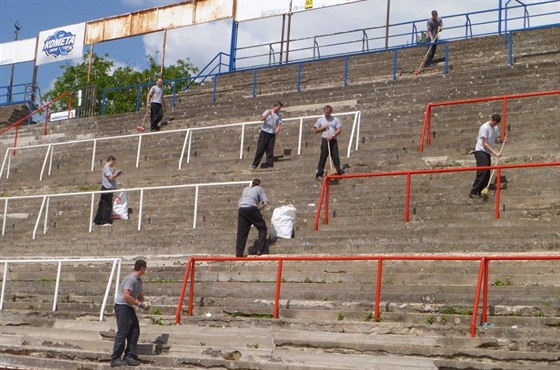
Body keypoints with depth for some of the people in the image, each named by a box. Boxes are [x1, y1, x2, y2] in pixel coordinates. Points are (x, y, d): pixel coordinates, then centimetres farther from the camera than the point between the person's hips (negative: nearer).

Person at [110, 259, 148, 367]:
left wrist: (144, 303, -1)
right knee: (122, 333, -9)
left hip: (129, 307, 10)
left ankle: (129, 357, 12)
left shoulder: (139, 280, 12)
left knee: (134, 331, 7)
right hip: (122, 307, -10)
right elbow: (126, 296, -25)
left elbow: (140, 296, 19)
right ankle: (115, 359, -4)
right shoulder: (131, 279, -18)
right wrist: (140, 304, -21)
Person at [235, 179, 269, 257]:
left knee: (241, 232, 8)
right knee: (262, 227, 9)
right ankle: (260, 250, 0)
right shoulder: (259, 189, 18)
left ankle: (239, 253, 3)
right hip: (252, 208, -4)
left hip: (241, 209, 4)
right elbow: (265, 203, 6)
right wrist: (259, 208, 20)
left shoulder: (246, 189, 31)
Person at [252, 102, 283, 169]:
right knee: (260, 149, -6)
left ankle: (269, 164, 1)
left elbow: (279, 124, 7)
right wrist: (268, 114, -25)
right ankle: (255, 164, -2)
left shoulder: (278, 116, 13)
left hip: (272, 134, 4)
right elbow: (262, 119, -10)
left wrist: (278, 129, -14)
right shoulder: (267, 111, 3)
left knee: (270, 150, 0)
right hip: (264, 132, -4)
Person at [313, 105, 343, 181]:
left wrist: (332, 135, -13)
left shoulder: (335, 120, 9)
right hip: (324, 140, -1)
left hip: (333, 140, 1)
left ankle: (338, 172, 7)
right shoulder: (320, 120, 11)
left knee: (335, 157, 0)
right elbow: (315, 130, 12)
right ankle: (319, 174, -6)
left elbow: (339, 130, 2)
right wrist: (323, 128, -4)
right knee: (323, 157, -6)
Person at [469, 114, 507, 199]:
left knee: (487, 174, 4)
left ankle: (478, 193, 10)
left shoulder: (495, 128, 10)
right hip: (480, 151, -8)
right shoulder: (484, 127, -16)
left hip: (487, 153, 9)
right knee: (482, 173, -18)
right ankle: (473, 193, -18)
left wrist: (501, 140, -3)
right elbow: (484, 143, -19)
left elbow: (495, 141, 19)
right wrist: (495, 153, -22)